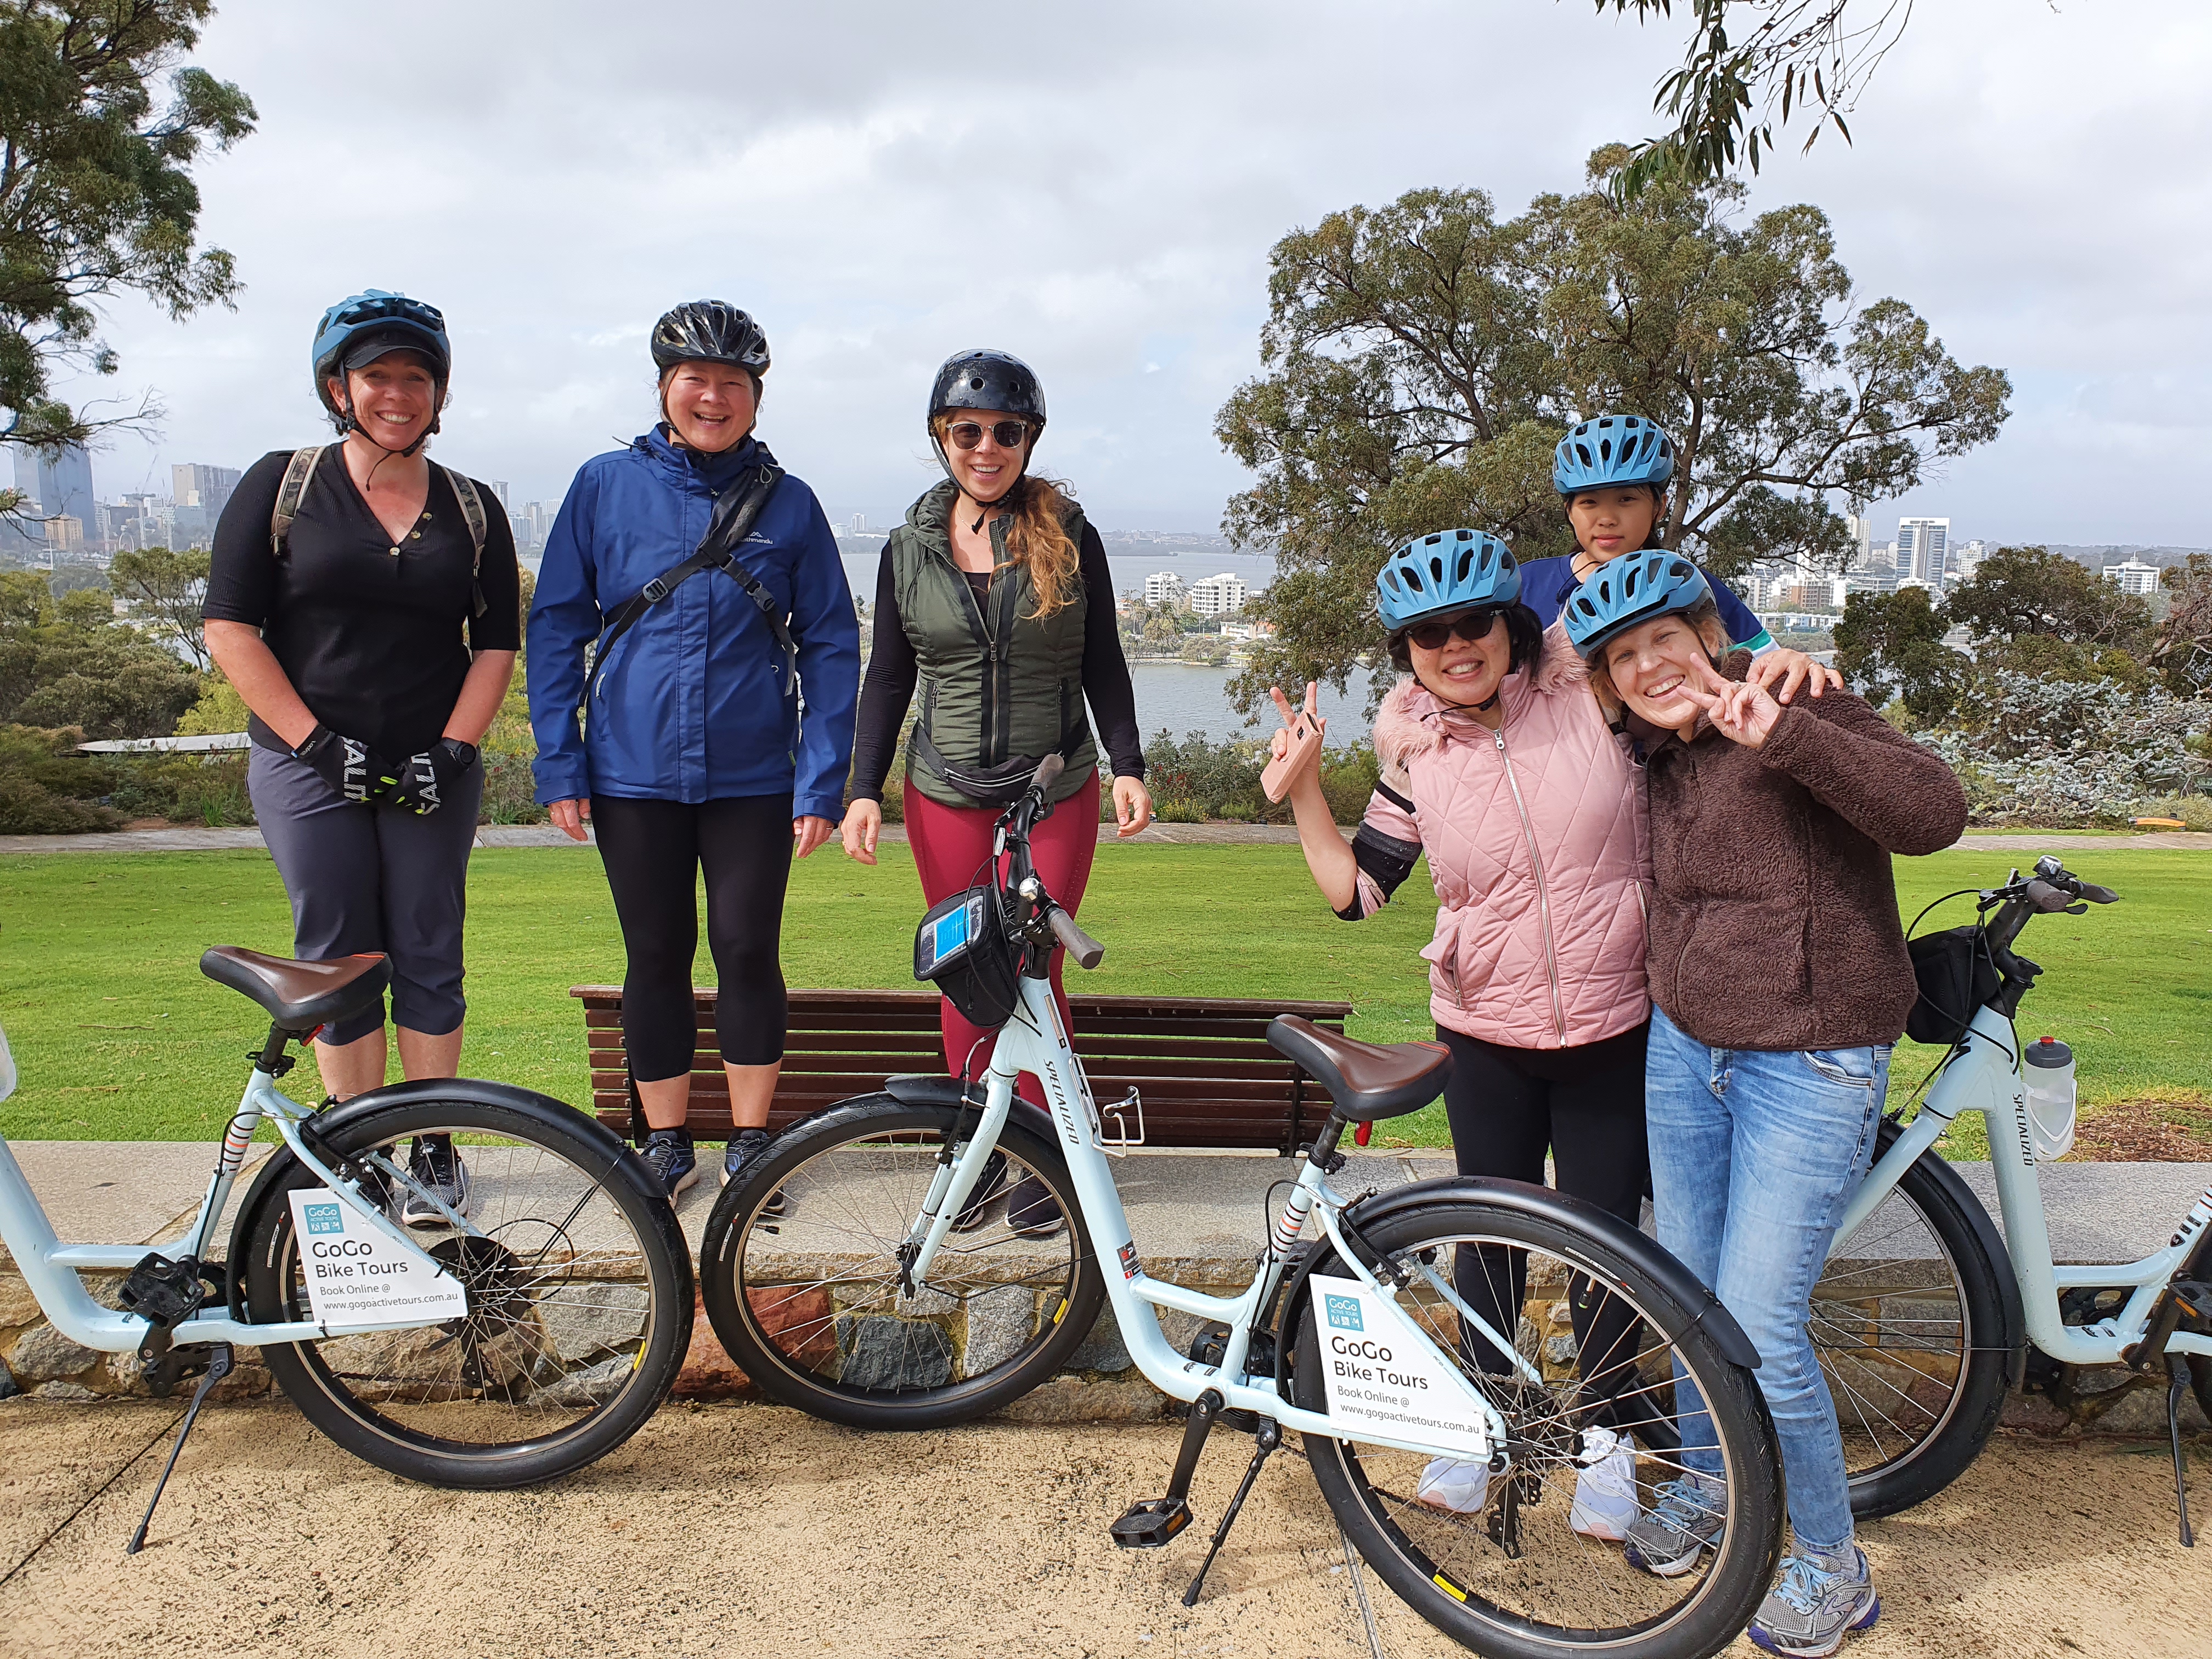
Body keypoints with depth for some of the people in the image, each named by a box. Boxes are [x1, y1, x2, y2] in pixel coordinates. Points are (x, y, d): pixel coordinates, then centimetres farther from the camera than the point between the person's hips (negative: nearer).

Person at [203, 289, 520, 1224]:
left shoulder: (472, 510, 8)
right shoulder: (281, 487, 3)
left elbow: (496, 645, 6)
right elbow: (230, 629, -2)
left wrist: (451, 749, -8)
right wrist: (317, 741, -10)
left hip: (433, 773, 1)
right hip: (309, 766, -1)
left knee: (427, 954, 4)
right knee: (337, 956, 2)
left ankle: (432, 1148, 14)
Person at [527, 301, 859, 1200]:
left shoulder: (789, 504, 1)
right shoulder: (605, 486, 1)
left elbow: (832, 647, 2)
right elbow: (556, 627, 4)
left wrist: (823, 782, -5)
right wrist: (558, 765, -1)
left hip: (753, 778, 0)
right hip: (633, 776, 0)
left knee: (748, 953, 4)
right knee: (657, 956, 9)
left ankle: (750, 1140, 22)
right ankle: (665, 1143, 25)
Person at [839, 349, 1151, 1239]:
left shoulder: (1068, 535, 0)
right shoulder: (911, 547, 4)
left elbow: (1102, 663, 3)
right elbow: (888, 676, 7)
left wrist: (1128, 765, -6)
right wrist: (864, 788, 1)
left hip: (1056, 792, -2)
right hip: (946, 796, 2)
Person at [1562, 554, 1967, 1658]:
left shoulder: (1793, 709, -14)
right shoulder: (1662, 759, 7)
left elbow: (1933, 812, -28)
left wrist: (1780, 731, -37)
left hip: (1810, 1068, -7)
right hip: (1685, 1049, 7)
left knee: (1758, 1330, -5)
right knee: (1689, 1292, 17)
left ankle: (1833, 1569, 19)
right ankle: (1705, 1482, 42)